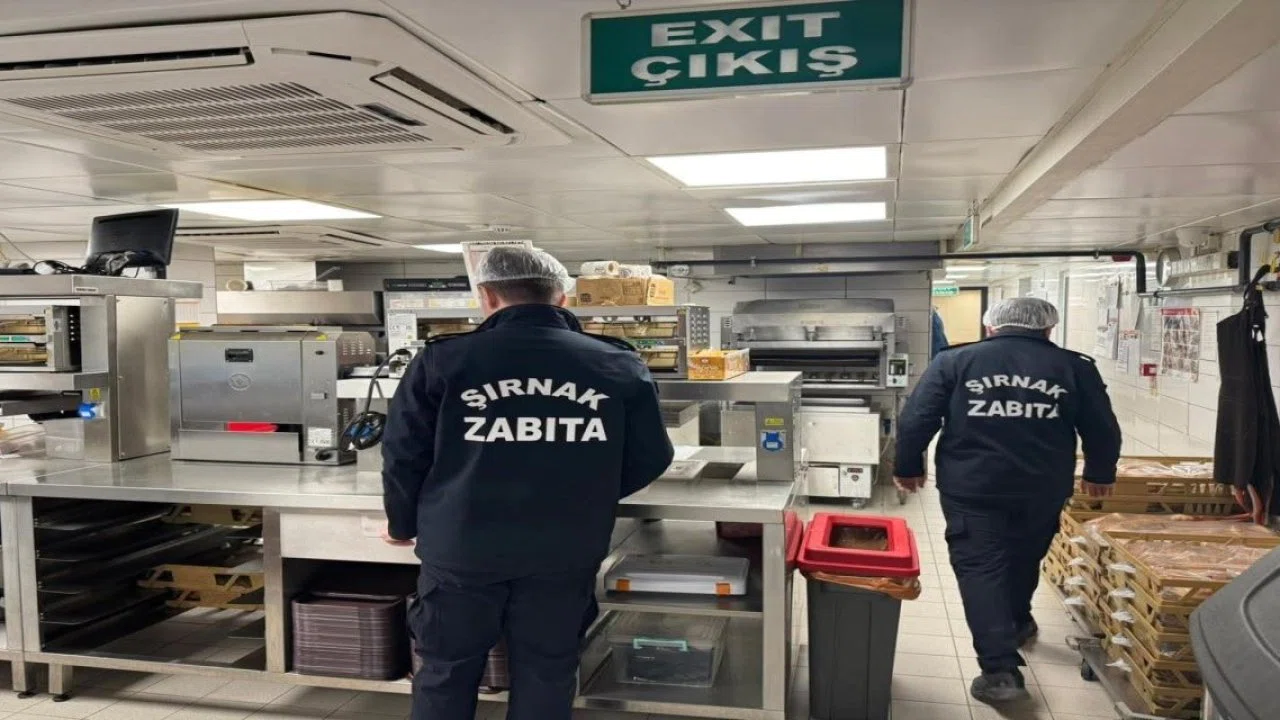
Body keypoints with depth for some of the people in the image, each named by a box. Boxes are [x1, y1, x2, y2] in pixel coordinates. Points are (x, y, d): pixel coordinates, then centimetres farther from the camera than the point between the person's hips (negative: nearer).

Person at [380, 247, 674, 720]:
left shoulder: (443, 360, -6)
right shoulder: (619, 366, -2)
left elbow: (403, 455, 0)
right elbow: (650, 459, 4)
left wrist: (404, 525, 19)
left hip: (461, 546, 0)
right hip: (566, 550, 1)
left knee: (446, 673, 17)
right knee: (545, 676, 16)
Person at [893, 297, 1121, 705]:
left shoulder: (955, 361, -1)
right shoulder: (1074, 367, 3)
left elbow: (915, 419, -2)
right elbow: (1103, 429, 10)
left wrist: (908, 467, 11)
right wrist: (1100, 474, 26)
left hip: (971, 488, -3)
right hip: (1043, 490, 3)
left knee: (979, 569, 1)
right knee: (1024, 560, 25)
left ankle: (1000, 670, -8)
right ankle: (1018, 624, 47)